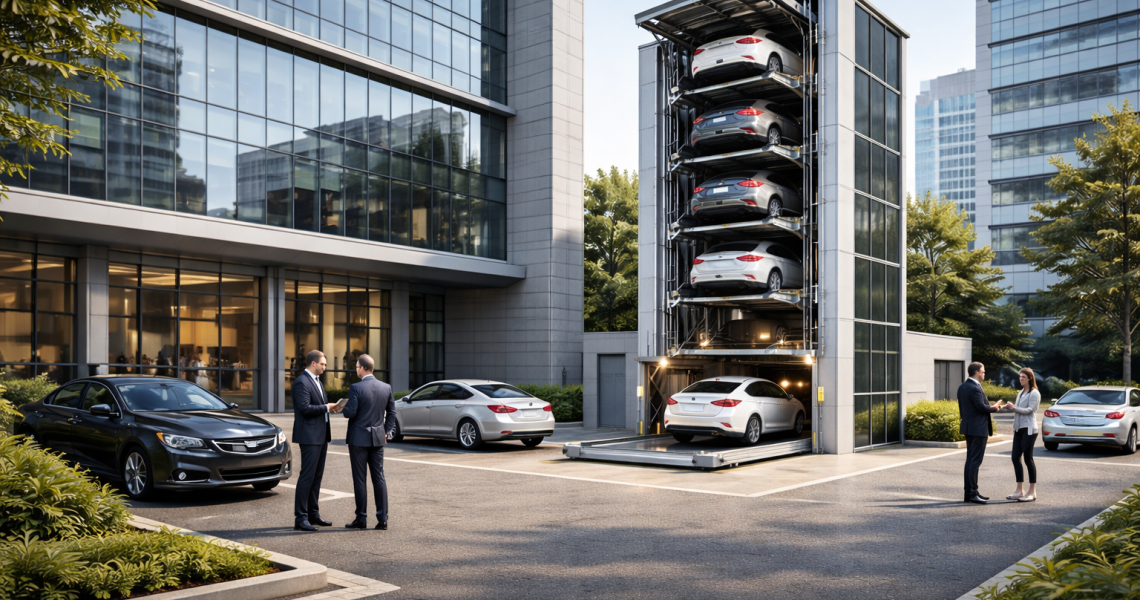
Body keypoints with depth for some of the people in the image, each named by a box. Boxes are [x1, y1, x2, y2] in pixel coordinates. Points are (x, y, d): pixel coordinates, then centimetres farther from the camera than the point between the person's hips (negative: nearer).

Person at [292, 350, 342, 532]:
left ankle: (313, 514, 20)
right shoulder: (302, 382, -14)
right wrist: (326, 407, -14)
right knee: (307, 476, -7)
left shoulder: (316, 380, 16)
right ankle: (300, 518, -2)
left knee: (317, 477, 13)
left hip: (321, 435, 10)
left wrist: (330, 406, 2)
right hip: (310, 436, -10)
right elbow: (305, 408, -23)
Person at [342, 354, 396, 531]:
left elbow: (350, 412, -15)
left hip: (359, 438, -5)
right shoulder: (386, 387, 4)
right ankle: (382, 519, 5)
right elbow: (392, 412, 9)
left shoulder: (356, 388, -13)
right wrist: (387, 431, 16)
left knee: (360, 479, 3)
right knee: (379, 478, 7)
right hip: (378, 439, 5)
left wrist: (343, 407, 6)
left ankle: (361, 519, 9)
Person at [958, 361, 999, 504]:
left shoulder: (962, 387, 11)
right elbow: (981, 407, -19)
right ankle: (972, 494, -7)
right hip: (978, 428, -10)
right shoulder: (975, 388, -17)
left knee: (970, 460, 12)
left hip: (968, 427, 10)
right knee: (975, 461, -7)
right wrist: (994, 408, -1)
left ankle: (969, 492, 16)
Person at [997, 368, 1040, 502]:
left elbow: (1029, 410, -16)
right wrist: (1005, 407, 1)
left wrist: (1013, 407, -24)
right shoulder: (1020, 393, 17)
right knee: (1016, 458, 5)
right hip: (1018, 429, 8)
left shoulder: (1034, 393, -6)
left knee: (1028, 458, -4)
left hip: (1029, 429, -8)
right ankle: (1020, 490, 12)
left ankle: (1032, 492, 4)